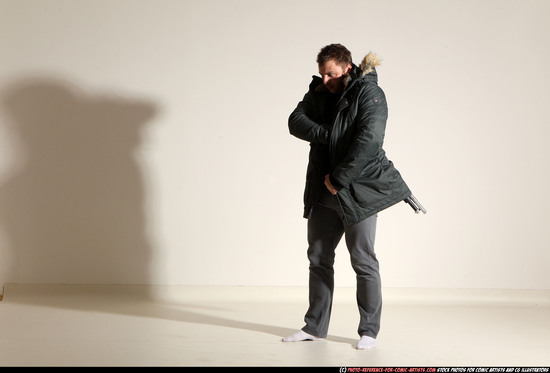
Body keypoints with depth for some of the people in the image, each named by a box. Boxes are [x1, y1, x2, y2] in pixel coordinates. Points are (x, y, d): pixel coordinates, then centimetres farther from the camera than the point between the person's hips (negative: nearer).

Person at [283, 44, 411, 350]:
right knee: (319, 258, 10)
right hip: (323, 193, 7)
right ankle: (315, 327, 20)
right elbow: (296, 122, -3)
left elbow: (369, 139, -20)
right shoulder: (318, 94, 11)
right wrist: (328, 134, -18)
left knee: (363, 261, -3)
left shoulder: (369, 94, -8)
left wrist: (339, 178, -20)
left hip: (358, 191, -7)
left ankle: (369, 331, 6)